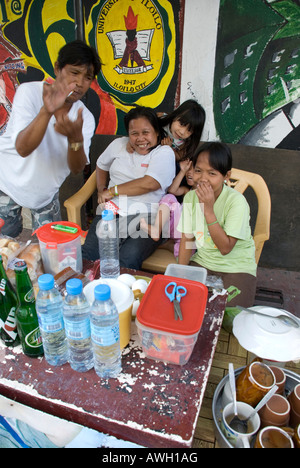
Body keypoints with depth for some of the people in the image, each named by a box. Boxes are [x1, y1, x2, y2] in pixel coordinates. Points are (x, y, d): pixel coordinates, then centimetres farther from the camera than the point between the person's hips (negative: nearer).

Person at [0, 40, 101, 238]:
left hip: (46, 191, 3)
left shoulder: (85, 118, -12)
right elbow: (23, 148, -34)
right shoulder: (30, 92, -21)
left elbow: (77, 168, -23)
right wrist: (47, 111, -50)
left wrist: (75, 138, -45)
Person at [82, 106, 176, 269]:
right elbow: (101, 165, 35)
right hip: (112, 212, 4)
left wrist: (112, 191, -6)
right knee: (88, 253, -23)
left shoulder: (164, 153, 2)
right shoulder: (119, 144, 19)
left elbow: (149, 184, -12)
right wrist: (101, 190, 16)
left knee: (128, 259, -31)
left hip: (145, 217, -3)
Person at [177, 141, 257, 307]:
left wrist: (208, 209, -29)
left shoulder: (236, 201, -20)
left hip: (237, 267, -4)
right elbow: (187, 238, 2)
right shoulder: (190, 197, -5)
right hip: (202, 261, 4)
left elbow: (225, 248, -23)